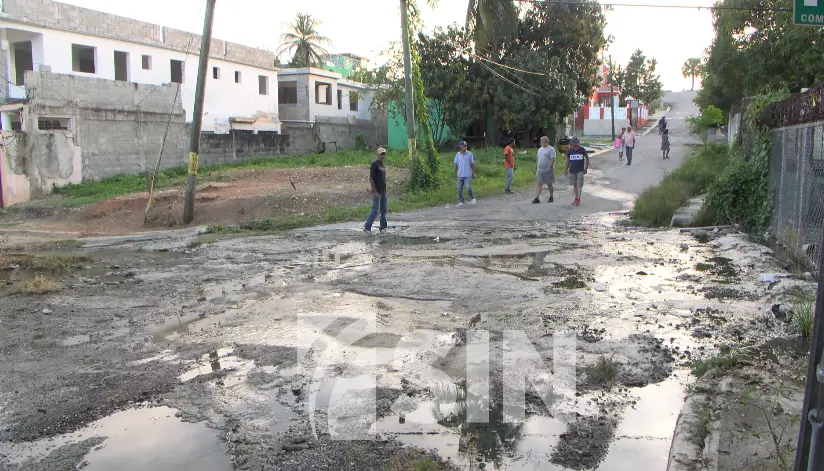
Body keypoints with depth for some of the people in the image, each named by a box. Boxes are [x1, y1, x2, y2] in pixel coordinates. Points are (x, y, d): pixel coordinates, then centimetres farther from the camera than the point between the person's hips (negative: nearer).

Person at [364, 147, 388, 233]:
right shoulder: (374, 164, -12)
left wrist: (385, 191, 17)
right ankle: (367, 227, -2)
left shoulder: (383, 165, 14)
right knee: (375, 211, -9)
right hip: (377, 192, -8)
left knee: (384, 210, 12)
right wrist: (375, 192, -19)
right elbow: (371, 179, -16)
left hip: (383, 192, 8)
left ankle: (383, 227, 21)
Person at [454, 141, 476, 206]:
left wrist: (473, 173, 1)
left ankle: (472, 198, 9)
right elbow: (456, 164, 13)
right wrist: (455, 173, 10)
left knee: (468, 187, -13)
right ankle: (461, 201, 13)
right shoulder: (458, 155, 5)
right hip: (460, 175, 3)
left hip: (468, 175, -3)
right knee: (459, 189, 3)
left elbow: (472, 164, 3)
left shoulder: (469, 154, -2)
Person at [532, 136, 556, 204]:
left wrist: (549, 168, -23)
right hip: (540, 170, 6)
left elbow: (553, 160, -14)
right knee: (539, 184, 0)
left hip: (547, 170, -6)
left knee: (549, 184, 6)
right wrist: (537, 169, 14)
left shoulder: (551, 149, -8)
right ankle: (537, 198, -4)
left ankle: (551, 197, 19)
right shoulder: (540, 149, 14)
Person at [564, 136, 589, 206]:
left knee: (579, 185, -9)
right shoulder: (570, 150, 5)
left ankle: (578, 199, -7)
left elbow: (587, 158, 2)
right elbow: (568, 161, 13)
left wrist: (586, 168, -6)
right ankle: (576, 198, 21)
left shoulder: (582, 149, -4)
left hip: (580, 170, -4)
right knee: (574, 185, 11)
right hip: (572, 170, 4)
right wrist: (566, 170, 8)